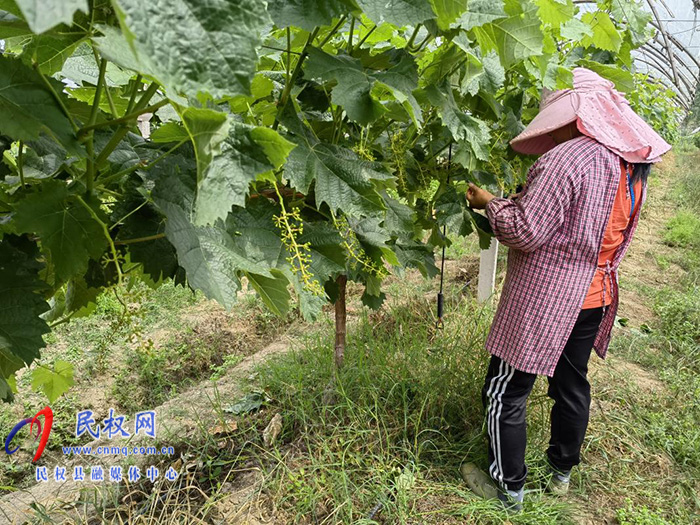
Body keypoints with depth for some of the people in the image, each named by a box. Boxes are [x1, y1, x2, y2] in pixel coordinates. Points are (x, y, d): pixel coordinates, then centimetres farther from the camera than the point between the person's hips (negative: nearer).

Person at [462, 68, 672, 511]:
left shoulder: (567, 158, -22)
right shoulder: (633, 163, 6)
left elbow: (524, 233, -22)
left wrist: (489, 202, -7)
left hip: (542, 299, -9)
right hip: (594, 296, 9)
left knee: (506, 391, 7)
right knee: (572, 384, 23)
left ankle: (508, 487, 23)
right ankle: (562, 471, 42)